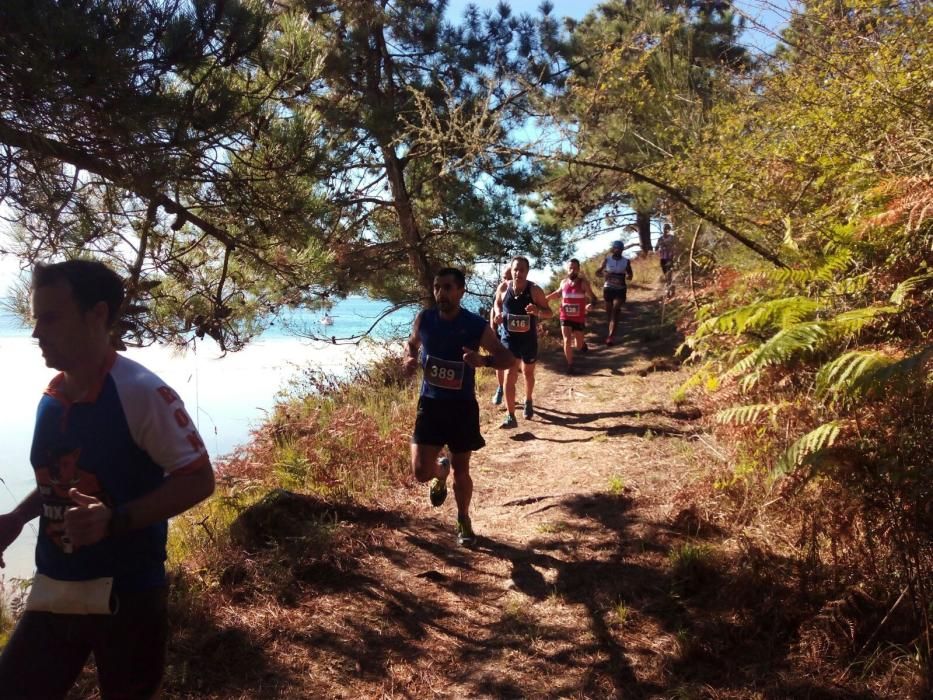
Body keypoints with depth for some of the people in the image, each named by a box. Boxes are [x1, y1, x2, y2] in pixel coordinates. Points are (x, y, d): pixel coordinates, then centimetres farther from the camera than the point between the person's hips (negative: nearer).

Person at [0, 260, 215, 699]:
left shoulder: (142, 393, -18)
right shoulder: (49, 399, 4)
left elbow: (198, 480, -18)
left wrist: (115, 521, -27)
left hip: (125, 594, -6)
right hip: (52, 592, 6)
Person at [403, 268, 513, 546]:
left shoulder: (476, 326, -13)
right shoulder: (424, 319, -5)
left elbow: (508, 359, -9)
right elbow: (413, 343, 17)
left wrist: (483, 360, -30)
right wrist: (410, 359, -7)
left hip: (462, 406, -1)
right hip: (430, 403, 2)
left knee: (461, 470, 9)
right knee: (421, 471, -7)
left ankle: (463, 520, 36)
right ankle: (440, 471, 32)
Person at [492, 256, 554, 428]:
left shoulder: (535, 290, -14)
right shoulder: (503, 288, -8)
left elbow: (549, 313, -10)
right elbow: (497, 303, 13)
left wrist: (537, 311, -32)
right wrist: (498, 313, -10)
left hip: (529, 339, 0)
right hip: (509, 338, 0)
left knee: (528, 373, 20)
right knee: (510, 375, -12)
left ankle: (528, 401, 49)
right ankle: (510, 416, -9)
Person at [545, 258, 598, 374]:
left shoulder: (583, 282, -12)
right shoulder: (563, 282, -2)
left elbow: (592, 297, -15)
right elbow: (557, 293, 19)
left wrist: (591, 304, -37)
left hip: (579, 318, -2)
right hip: (565, 318, 2)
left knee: (579, 346, 8)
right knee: (567, 341, -8)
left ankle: (582, 343, 46)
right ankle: (570, 365, 9)